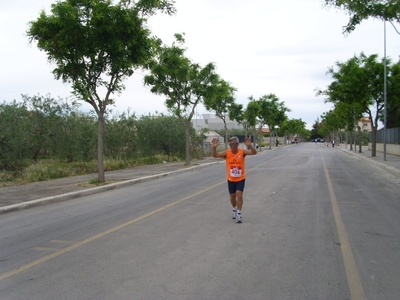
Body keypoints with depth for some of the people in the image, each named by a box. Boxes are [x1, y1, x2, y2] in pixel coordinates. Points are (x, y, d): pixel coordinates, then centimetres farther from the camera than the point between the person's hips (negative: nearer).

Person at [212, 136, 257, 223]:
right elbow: (215, 155, -19)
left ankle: (239, 214, -1)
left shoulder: (242, 152, -13)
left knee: (239, 194, -13)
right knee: (232, 196, 14)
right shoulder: (227, 153, -10)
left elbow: (254, 152, -25)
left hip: (241, 178, -2)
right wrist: (214, 147, -39)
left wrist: (249, 145, -45)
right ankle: (234, 210, 41)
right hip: (231, 179, 2)